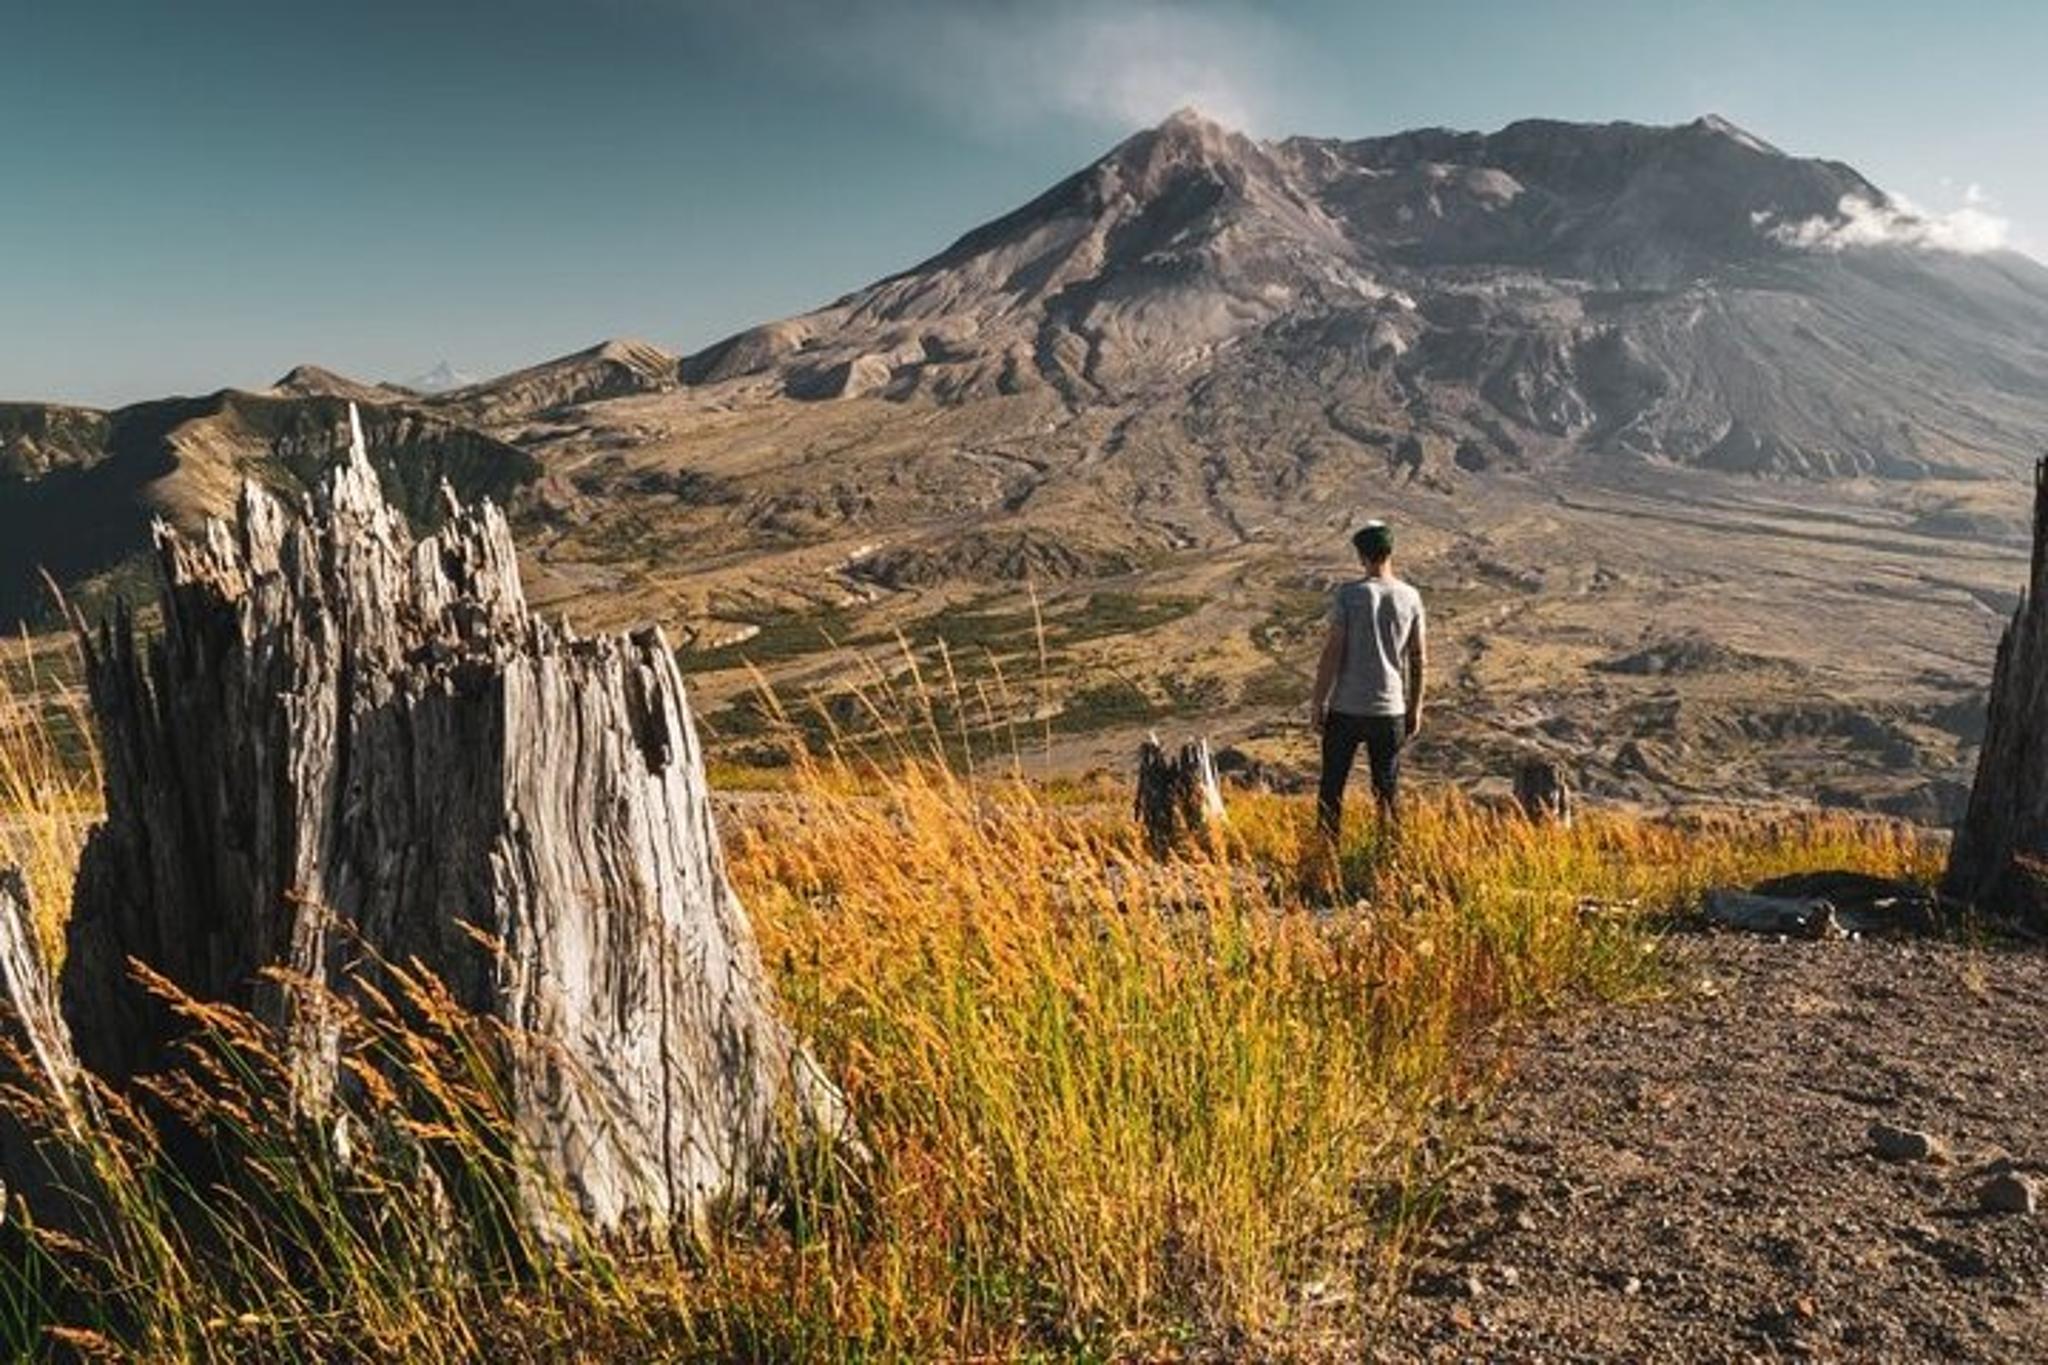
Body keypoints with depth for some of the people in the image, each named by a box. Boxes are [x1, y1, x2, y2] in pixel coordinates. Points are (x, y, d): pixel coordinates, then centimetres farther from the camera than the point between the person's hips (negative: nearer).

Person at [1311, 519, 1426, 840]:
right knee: (1387, 793, 14)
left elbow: (1332, 652, -11)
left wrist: (1318, 702, -3)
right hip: (1390, 709, 3)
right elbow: (1419, 658, 4)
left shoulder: (1348, 594, -10)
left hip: (1346, 708, -3)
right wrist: (1416, 707, 14)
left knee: (1332, 788, 9)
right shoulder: (1410, 597, 0)